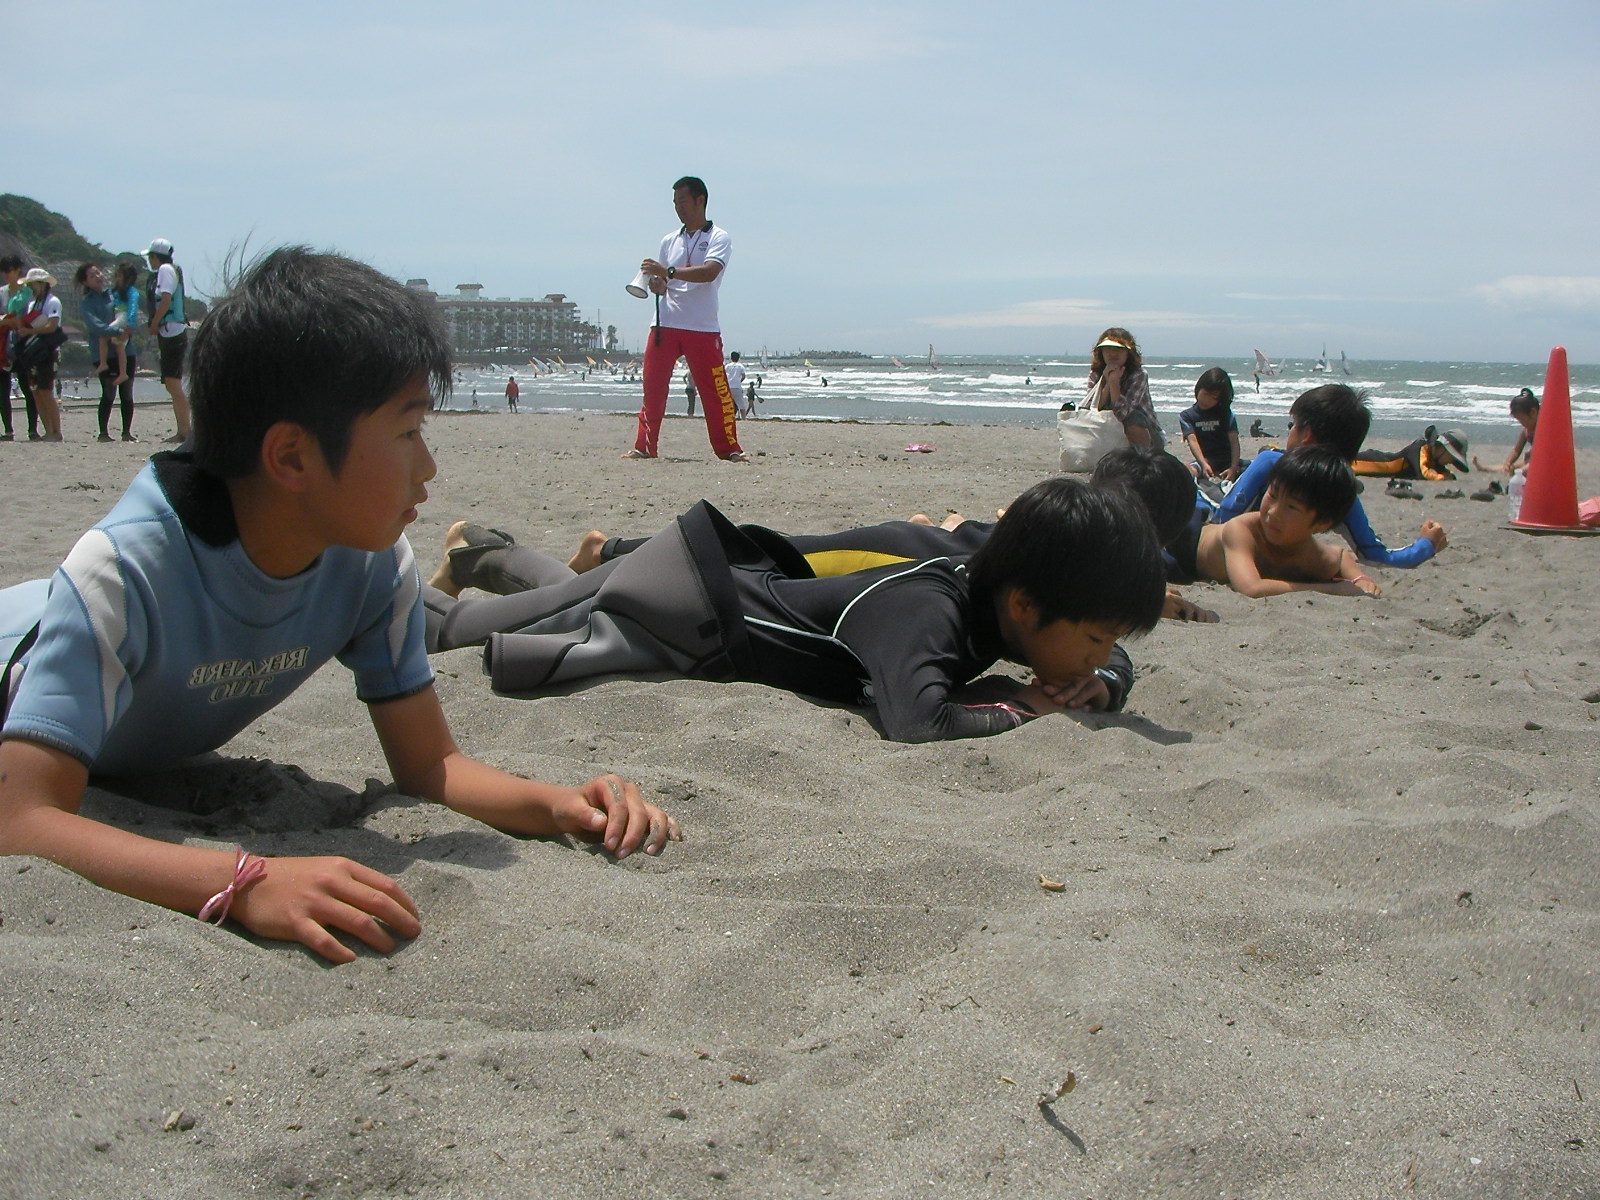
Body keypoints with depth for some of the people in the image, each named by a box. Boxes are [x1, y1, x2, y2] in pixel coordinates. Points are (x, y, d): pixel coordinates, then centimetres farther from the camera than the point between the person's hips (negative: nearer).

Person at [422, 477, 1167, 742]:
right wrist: (1020, 707, -36)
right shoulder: (928, 611, -35)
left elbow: (1118, 664, 5)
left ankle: (489, 556, 51)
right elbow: (915, 722, -54)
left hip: (749, 580, 8)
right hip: (688, 606, -8)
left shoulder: (990, 593, -11)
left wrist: (1100, 685, -19)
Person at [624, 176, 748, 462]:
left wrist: (668, 271, -24)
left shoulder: (718, 238, 1)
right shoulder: (669, 241, 18)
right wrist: (656, 284, -4)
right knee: (653, 388, 1)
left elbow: (709, 272, -17)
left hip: (702, 328, -5)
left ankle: (729, 449, 3)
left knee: (716, 390, -5)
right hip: (664, 325, 5)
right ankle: (644, 446, 7)